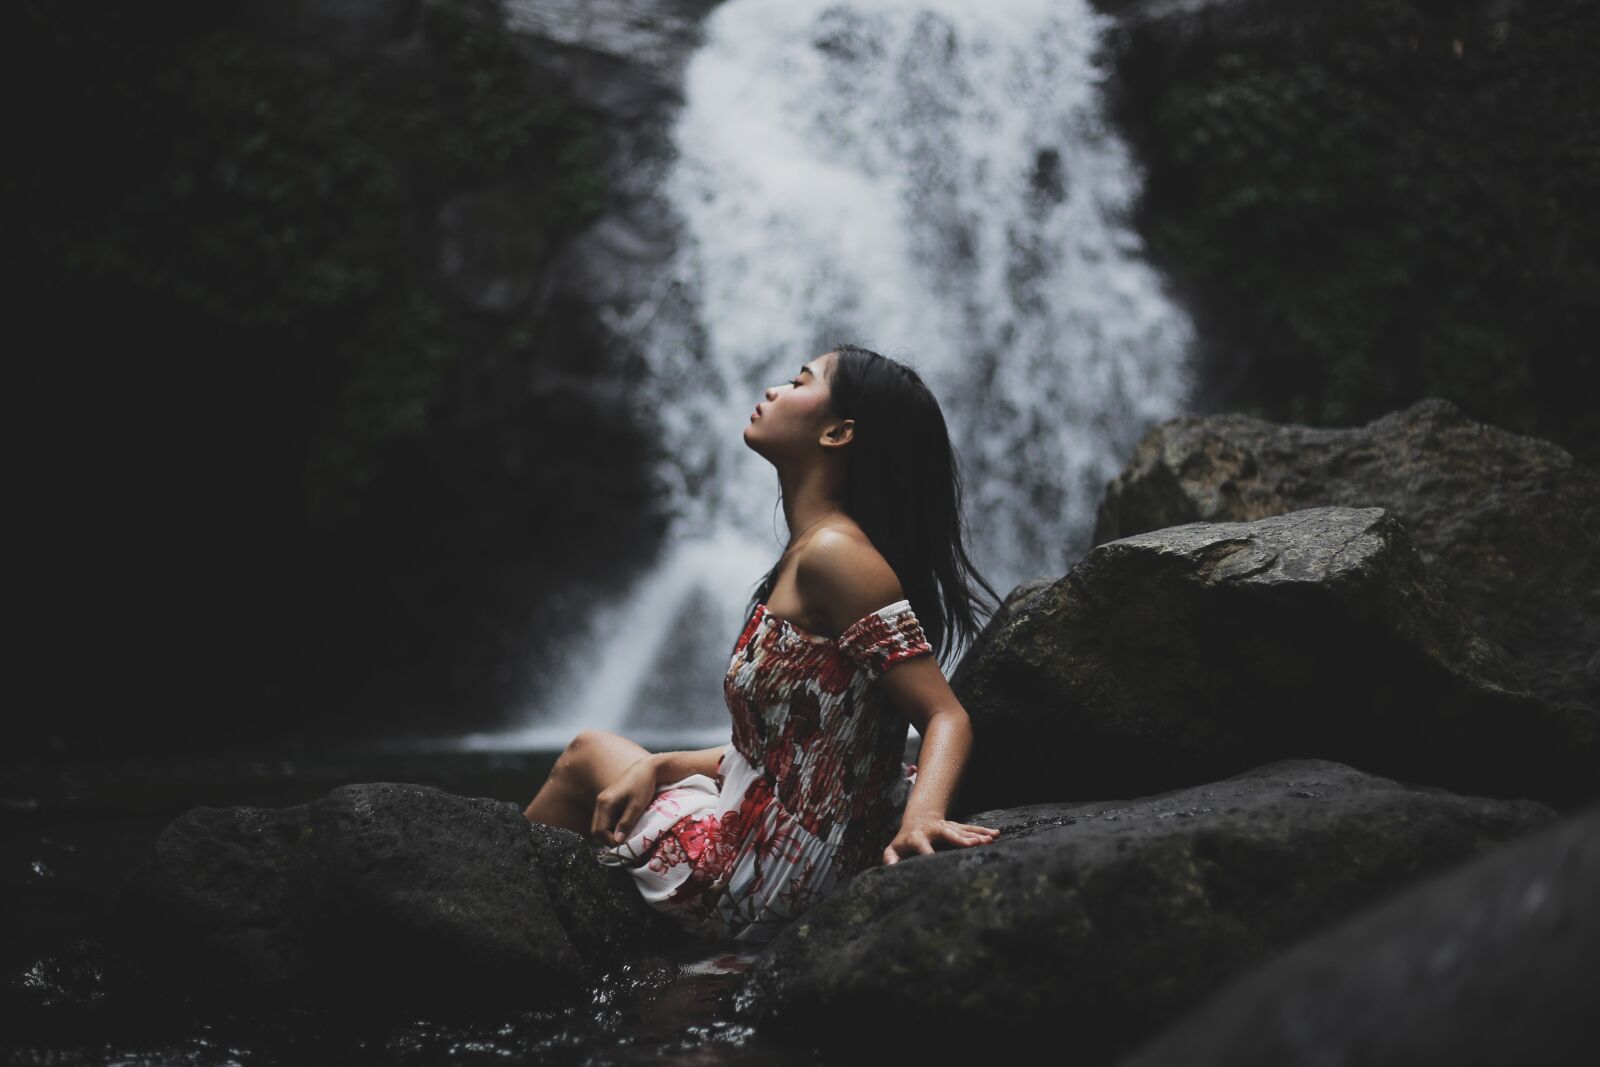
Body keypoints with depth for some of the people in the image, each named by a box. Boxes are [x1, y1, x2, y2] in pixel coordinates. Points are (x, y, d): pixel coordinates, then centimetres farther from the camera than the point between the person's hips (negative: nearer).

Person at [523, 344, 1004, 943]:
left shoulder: (833, 553, -23)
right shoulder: (807, 555, 8)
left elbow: (948, 716, -27)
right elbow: (780, 749, 9)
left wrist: (921, 817, -44)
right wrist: (654, 767, 2)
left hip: (762, 885, -8)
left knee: (586, 755, 15)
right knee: (590, 752, 26)